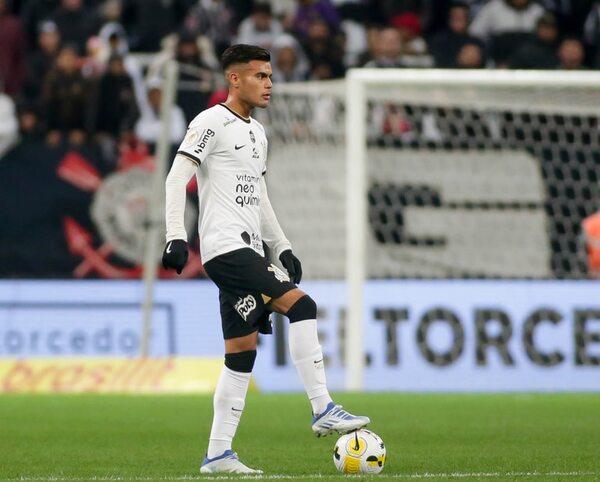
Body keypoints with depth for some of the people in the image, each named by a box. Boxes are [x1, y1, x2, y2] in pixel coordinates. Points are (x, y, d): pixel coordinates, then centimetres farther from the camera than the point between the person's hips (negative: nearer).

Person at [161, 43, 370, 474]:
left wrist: (282, 247, 23)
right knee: (302, 306, -20)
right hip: (226, 248, -9)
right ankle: (323, 411, -19)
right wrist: (176, 237, -19)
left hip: (247, 251, 9)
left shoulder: (257, 133, 22)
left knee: (242, 352, 5)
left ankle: (218, 454, 6)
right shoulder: (212, 123, -5)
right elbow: (177, 177, -11)